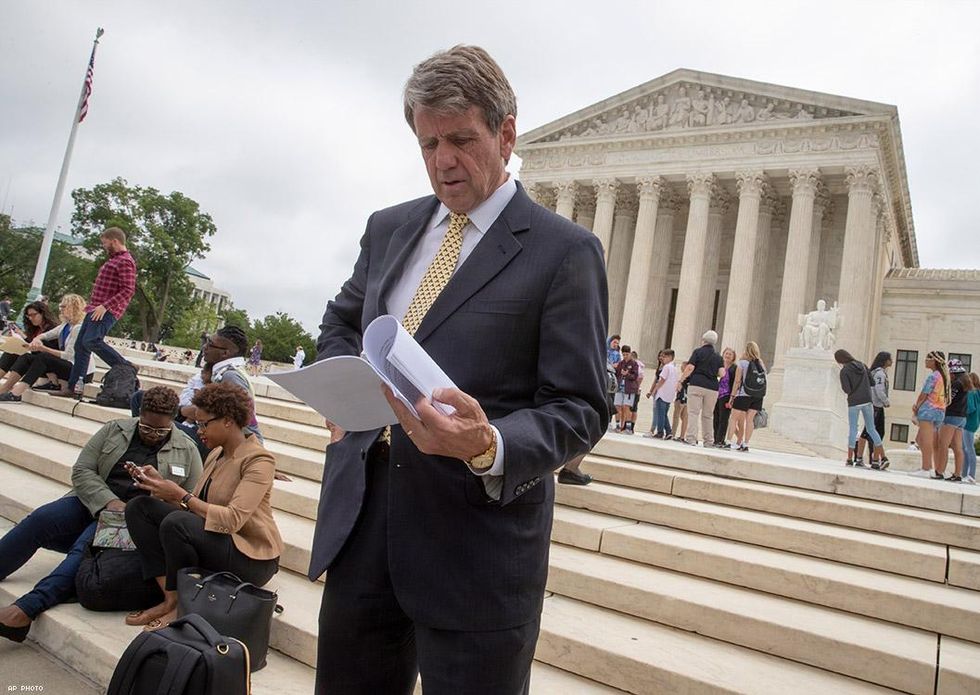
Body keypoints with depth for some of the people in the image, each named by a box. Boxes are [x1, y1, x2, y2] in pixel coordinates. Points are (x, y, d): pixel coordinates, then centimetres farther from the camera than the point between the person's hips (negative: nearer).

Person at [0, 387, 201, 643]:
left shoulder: (187, 451, 3)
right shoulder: (114, 430, 8)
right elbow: (82, 471, 3)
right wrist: (108, 500, -13)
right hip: (94, 503, 3)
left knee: (88, 544, -31)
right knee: (40, 519, -23)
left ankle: (29, 608, -38)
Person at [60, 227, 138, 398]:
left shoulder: (125, 262, -11)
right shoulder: (113, 260, 22)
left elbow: (128, 290, -21)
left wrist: (105, 306, -25)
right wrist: (91, 305, 23)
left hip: (107, 311, -10)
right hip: (95, 310, 10)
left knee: (91, 341, -26)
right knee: (80, 346, 8)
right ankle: (74, 387, 12)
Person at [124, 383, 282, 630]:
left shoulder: (258, 460, -15)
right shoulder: (216, 454, 12)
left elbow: (232, 519, -24)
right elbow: (194, 505, 8)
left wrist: (181, 495, -19)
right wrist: (159, 483, -3)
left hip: (251, 557, -9)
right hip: (210, 540, 9)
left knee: (175, 523, -30)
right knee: (138, 507, -1)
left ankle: (179, 605, -8)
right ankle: (170, 597, -9)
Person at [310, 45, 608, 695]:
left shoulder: (565, 250, -7)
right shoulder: (389, 228, 11)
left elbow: (579, 409, -8)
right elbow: (340, 323, 24)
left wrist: (489, 446, -27)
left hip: (478, 539, -5)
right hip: (359, 526, 5)